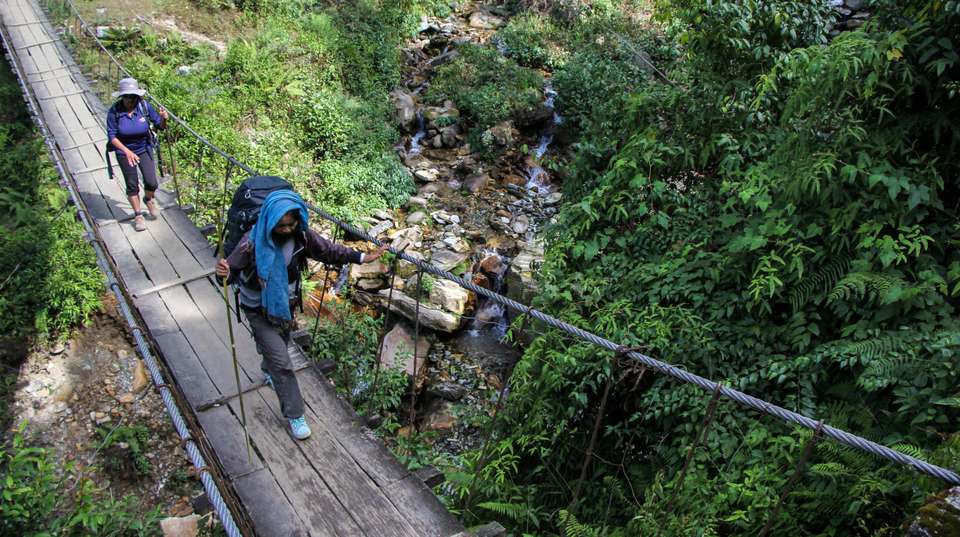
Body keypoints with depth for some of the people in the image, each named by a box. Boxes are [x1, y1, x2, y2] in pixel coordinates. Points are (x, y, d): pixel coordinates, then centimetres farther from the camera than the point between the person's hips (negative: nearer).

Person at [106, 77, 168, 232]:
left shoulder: (145, 106, -16)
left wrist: (163, 119, -32)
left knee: (151, 183, -5)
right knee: (132, 185, 9)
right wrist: (127, 151, -31)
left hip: (144, 149, 1)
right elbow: (112, 136, -16)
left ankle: (148, 199, 31)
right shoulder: (114, 111, -20)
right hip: (124, 152, -1)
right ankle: (138, 216, 27)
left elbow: (161, 126, -8)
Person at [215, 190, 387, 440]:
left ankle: (269, 372, 65)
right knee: (281, 361, -5)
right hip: (259, 309, -5)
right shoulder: (254, 241, -30)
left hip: (286, 304, 5)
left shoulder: (301, 235, -17)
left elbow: (328, 250, -6)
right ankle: (294, 414, 12)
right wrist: (226, 272, -49)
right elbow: (232, 267, -24)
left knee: (279, 344, 30)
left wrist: (362, 257, -11)